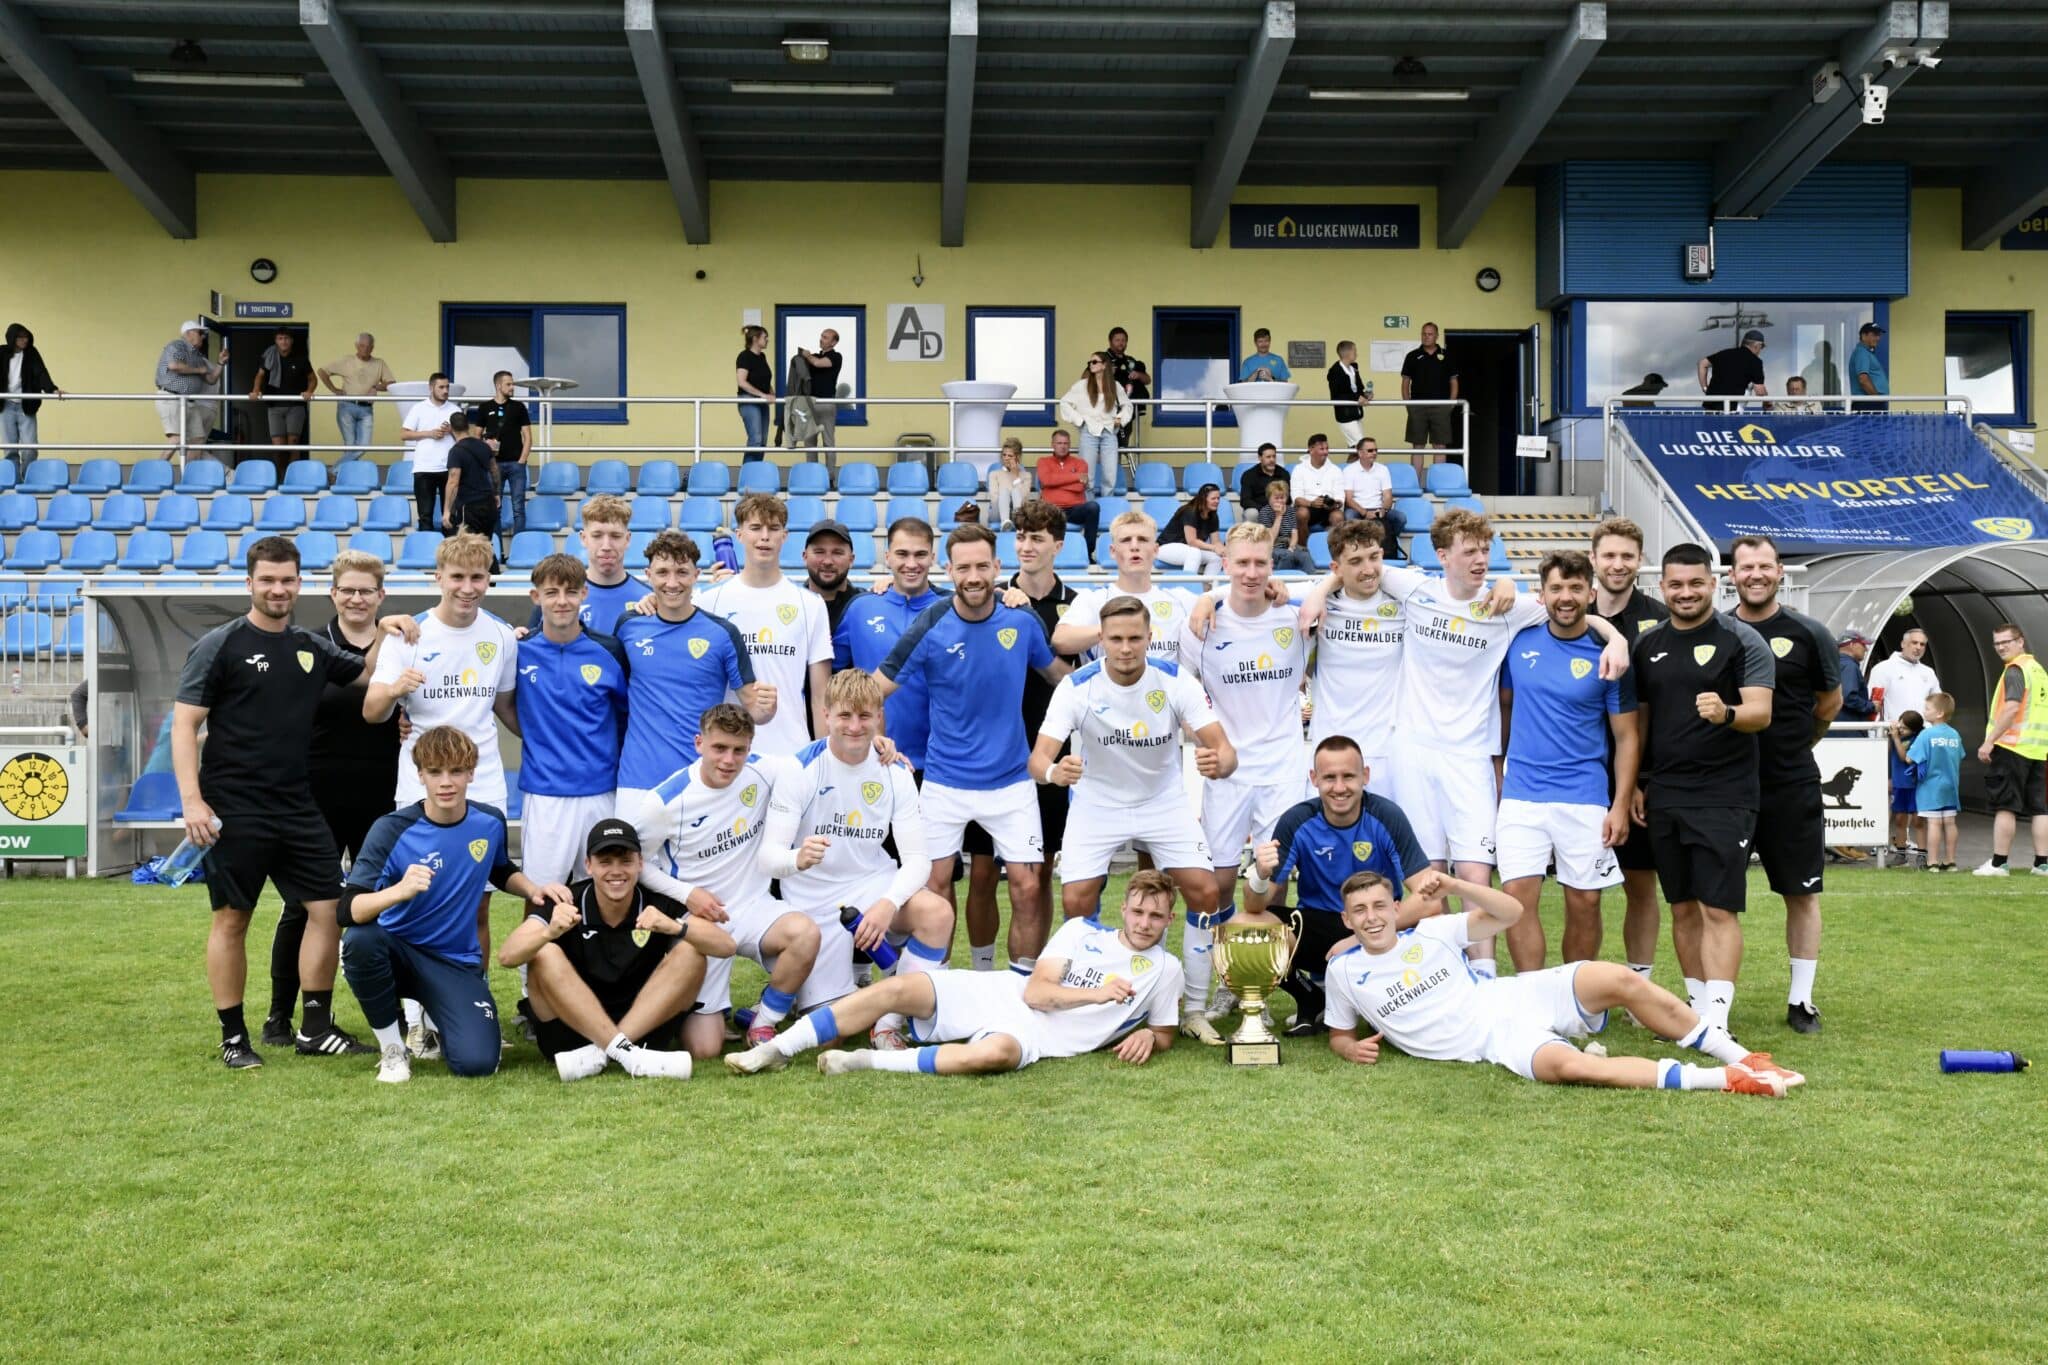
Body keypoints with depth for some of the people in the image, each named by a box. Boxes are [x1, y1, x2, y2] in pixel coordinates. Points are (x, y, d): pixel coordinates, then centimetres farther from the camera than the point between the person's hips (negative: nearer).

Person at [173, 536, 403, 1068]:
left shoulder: (312, 647, 11)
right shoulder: (219, 645, -4)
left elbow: (366, 671, 25)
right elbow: (184, 725, -7)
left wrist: (387, 637, 3)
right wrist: (192, 800, -16)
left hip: (299, 809, 5)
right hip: (235, 812, -5)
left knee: (327, 909, 2)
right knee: (232, 919, 2)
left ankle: (317, 1028, 12)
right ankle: (233, 1038, 13)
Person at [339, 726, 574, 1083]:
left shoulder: (490, 822, -3)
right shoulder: (392, 830, -17)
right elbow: (349, 911, -27)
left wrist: (534, 890, 0)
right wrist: (398, 890, -45)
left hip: (457, 962, 2)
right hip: (399, 951, -2)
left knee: (476, 1062, -21)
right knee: (359, 940, -38)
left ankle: (438, 1028, 19)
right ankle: (392, 1047, -12)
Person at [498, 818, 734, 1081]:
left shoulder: (659, 904, -6)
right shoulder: (565, 905, -9)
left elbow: (726, 946, -18)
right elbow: (506, 957, -23)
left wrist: (675, 927, -38)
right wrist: (550, 933, -44)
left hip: (645, 1027, 1)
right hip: (571, 1031, -1)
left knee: (691, 953, -17)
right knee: (544, 955, -23)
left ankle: (599, 1054, -24)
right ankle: (624, 1051, -29)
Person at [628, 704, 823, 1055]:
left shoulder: (763, 772, -9)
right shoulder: (666, 801, -15)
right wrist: (686, 893, -13)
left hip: (753, 907, 3)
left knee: (806, 934, -33)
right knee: (703, 1049, -9)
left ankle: (763, 1024, -6)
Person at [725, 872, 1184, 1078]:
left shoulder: (1164, 969, 8)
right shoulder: (1082, 931, 10)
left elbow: (1164, 1034, 14)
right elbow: (1035, 991, 1)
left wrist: (1146, 1036, -8)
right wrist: (1095, 994, -10)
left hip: (1038, 1035, -3)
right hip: (998, 995, 3)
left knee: (999, 1052, -42)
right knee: (901, 987, -21)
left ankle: (869, 1062, -31)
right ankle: (775, 1050, -18)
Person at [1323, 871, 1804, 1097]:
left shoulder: (1429, 933, 6)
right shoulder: (1344, 972, 3)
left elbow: (1510, 912, 4)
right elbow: (1339, 1036, 17)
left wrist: (1454, 886, -12)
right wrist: (1352, 1049, -8)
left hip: (1516, 997, 3)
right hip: (1496, 1041, -3)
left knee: (1620, 980, -22)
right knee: (1569, 1065, -35)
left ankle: (1742, 1059, -11)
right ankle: (1726, 1080, -33)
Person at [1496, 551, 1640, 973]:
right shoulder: (1520, 641, 4)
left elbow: (1626, 736, 1)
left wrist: (1620, 806, -6)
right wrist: (1498, 770, 13)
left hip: (1585, 799, -1)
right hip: (1521, 794, 1)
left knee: (1584, 903, 4)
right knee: (1518, 895, -9)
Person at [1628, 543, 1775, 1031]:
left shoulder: (1742, 640, -3)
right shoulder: (1648, 644, 11)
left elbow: (1761, 713, -12)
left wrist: (1726, 714, -33)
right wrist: (1635, 783, 12)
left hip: (1724, 798, -5)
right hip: (1664, 797, 5)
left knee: (1718, 909, -8)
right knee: (1683, 907, 10)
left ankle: (1716, 1019, -9)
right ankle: (1698, 1005, 20)